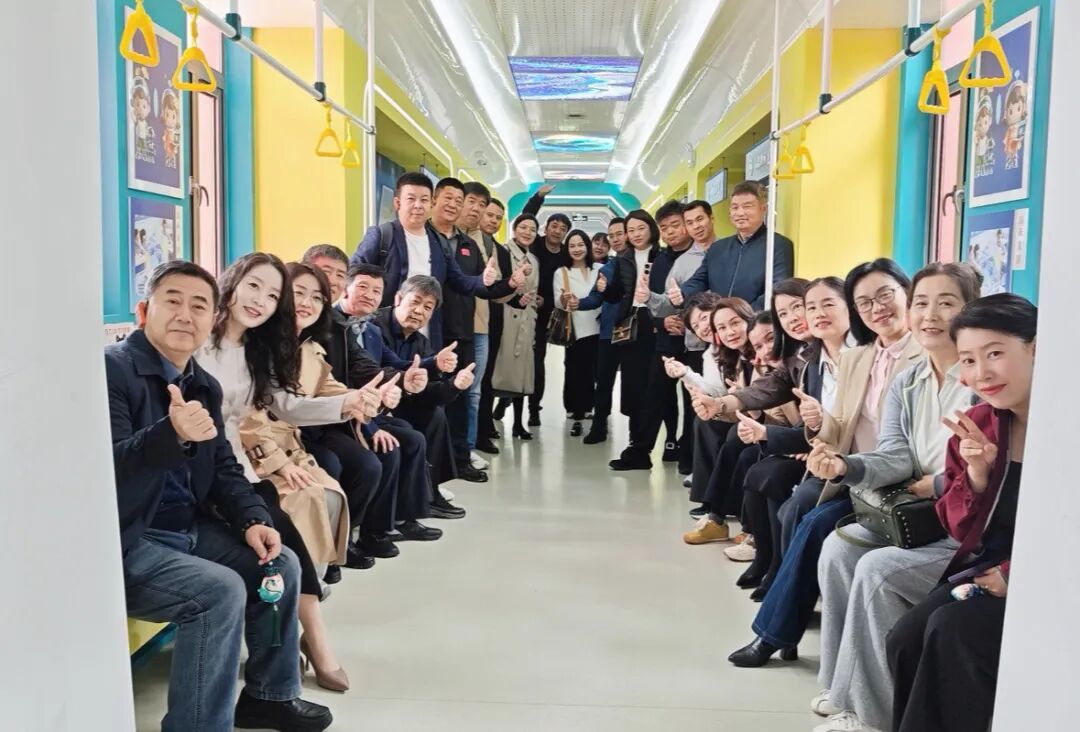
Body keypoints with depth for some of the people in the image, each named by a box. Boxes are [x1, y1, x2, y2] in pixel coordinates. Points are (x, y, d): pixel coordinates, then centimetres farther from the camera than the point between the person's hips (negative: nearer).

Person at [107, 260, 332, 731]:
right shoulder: (110, 370, -16)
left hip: (187, 530, 9)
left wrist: (253, 520, -5)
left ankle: (270, 693, 22)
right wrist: (171, 434, -45)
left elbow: (224, 470, 13)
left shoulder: (204, 385, 9)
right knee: (221, 590, -25)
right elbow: (105, 467, -28)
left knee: (281, 563, 5)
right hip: (122, 543, -9)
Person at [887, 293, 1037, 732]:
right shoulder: (976, 425, 4)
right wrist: (976, 473, -11)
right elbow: (961, 530, 6)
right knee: (905, 640, -15)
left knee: (951, 631, -25)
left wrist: (1020, 576, -20)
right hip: (987, 571, 5)